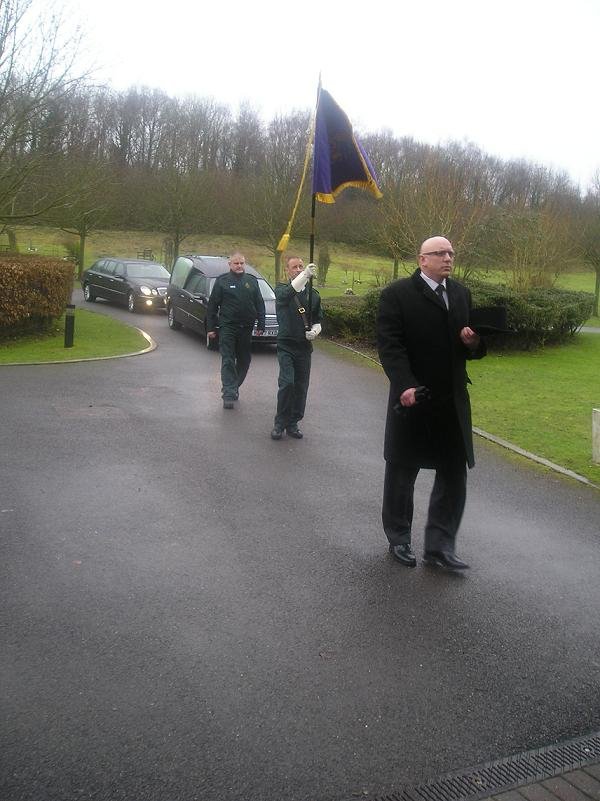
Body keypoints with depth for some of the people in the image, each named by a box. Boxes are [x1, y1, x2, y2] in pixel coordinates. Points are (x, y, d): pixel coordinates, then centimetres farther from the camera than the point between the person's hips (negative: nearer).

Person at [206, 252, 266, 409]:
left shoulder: (252, 281, 10)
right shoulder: (222, 281, 2)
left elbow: (260, 304, 12)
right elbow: (212, 305, 3)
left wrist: (260, 325, 5)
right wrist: (211, 327, -1)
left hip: (246, 328, 4)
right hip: (227, 327, -3)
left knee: (244, 360, 10)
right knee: (228, 361, -8)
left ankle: (234, 387, 27)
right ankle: (229, 394, -12)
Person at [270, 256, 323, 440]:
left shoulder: (313, 294, 9)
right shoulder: (282, 290, -1)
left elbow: (318, 320, 18)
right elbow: (287, 293, -27)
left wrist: (315, 331, -6)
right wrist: (305, 275, -42)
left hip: (304, 347, 4)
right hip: (286, 345, -3)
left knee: (301, 387, 5)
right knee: (287, 383, -16)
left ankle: (293, 424, 18)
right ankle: (280, 424, -2)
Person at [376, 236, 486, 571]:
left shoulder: (462, 294, 11)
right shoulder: (397, 294, -7)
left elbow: (472, 346, 17)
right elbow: (389, 345, -15)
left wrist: (473, 343, -7)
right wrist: (405, 385, -27)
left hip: (453, 401, 5)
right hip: (413, 399, -5)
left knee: (454, 473, 4)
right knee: (402, 471, 10)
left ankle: (439, 546, 15)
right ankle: (399, 539, 28)